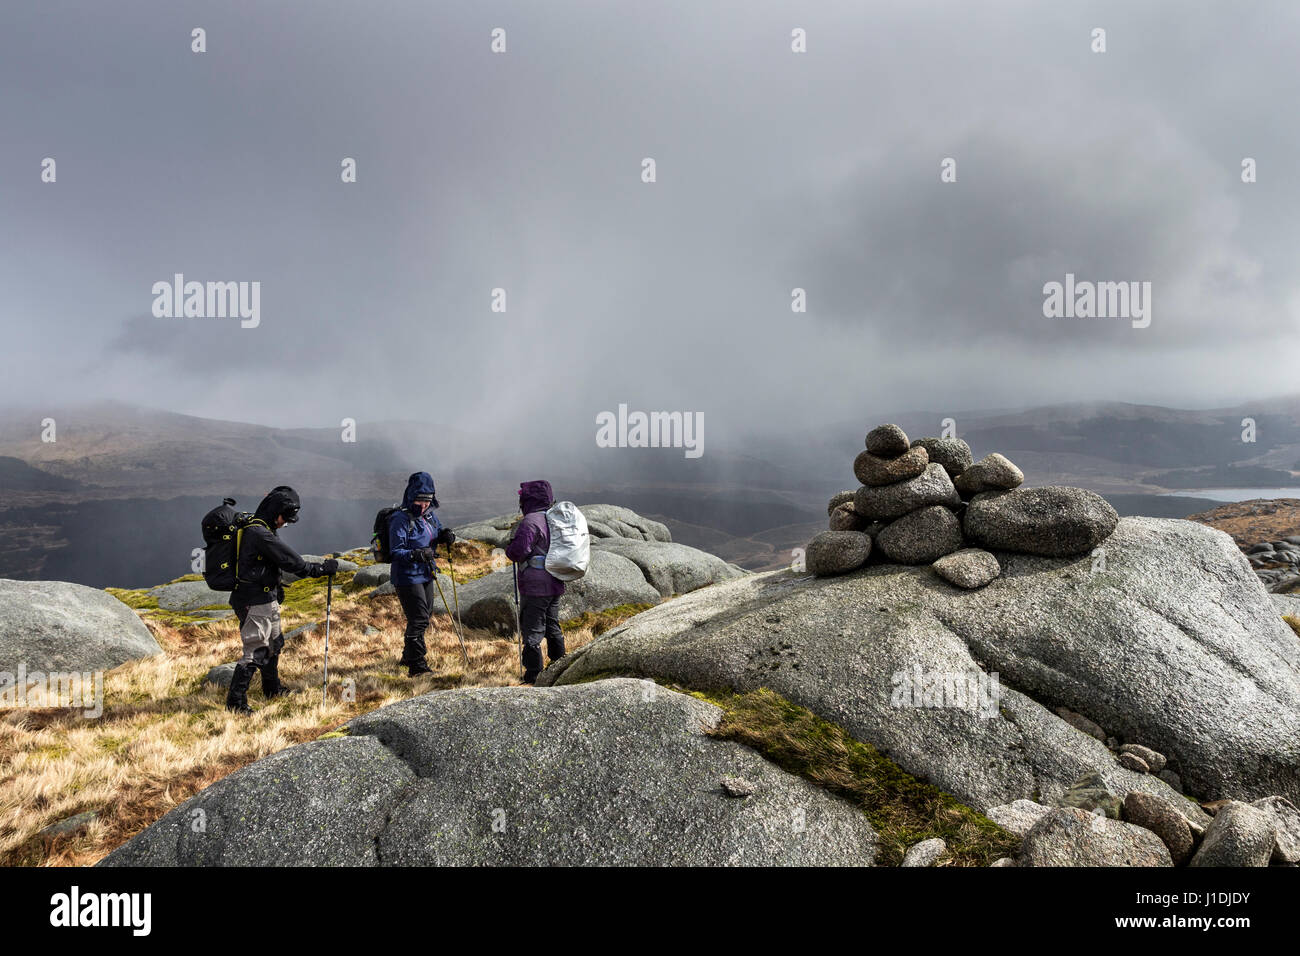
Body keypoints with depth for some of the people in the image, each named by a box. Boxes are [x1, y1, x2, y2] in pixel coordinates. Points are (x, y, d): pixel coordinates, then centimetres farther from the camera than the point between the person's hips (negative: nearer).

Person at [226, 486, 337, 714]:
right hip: (255, 603, -11)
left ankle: (272, 688, 39)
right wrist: (322, 568, -14)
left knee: (274, 643, 22)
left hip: (266, 600, 11)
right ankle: (235, 701, 1)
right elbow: (291, 561, -21)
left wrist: (276, 589, 24)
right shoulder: (259, 533, -22)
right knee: (255, 651, -6)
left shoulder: (258, 530, 11)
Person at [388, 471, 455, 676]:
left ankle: (408, 656, 39)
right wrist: (417, 554, -38)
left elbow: (437, 533, 22)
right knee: (419, 619, -11)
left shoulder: (429, 515, 5)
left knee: (425, 615, 20)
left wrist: (445, 535, -2)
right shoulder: (400, 519, -18)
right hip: (407, 577, -9)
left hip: (426, 575, 9)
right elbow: (396, 551, -21)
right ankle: (417, 665, -4)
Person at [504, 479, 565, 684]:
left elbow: (518, 551, -21)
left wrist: (509, 548, -1)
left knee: (532, 631, -2)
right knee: (552, 627, 21)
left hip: (535, 587, -8)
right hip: (556, 584, 9)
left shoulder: (530, 522, -17)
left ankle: (533, 677, 1)